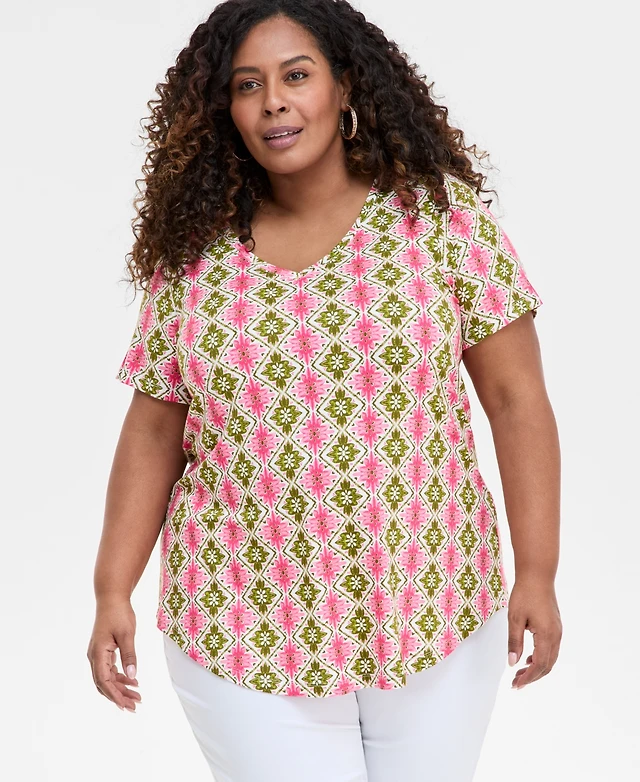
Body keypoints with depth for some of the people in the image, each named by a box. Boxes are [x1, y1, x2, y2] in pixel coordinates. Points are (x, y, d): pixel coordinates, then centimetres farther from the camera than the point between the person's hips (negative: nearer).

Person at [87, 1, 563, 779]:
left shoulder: (440, 214, -6)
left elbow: (516, 399, -5)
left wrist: (537, 571, -9)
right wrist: (112, 590, -3)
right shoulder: (191, 253, -2)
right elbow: (153, 430, 3)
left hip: (434, 621, 0)